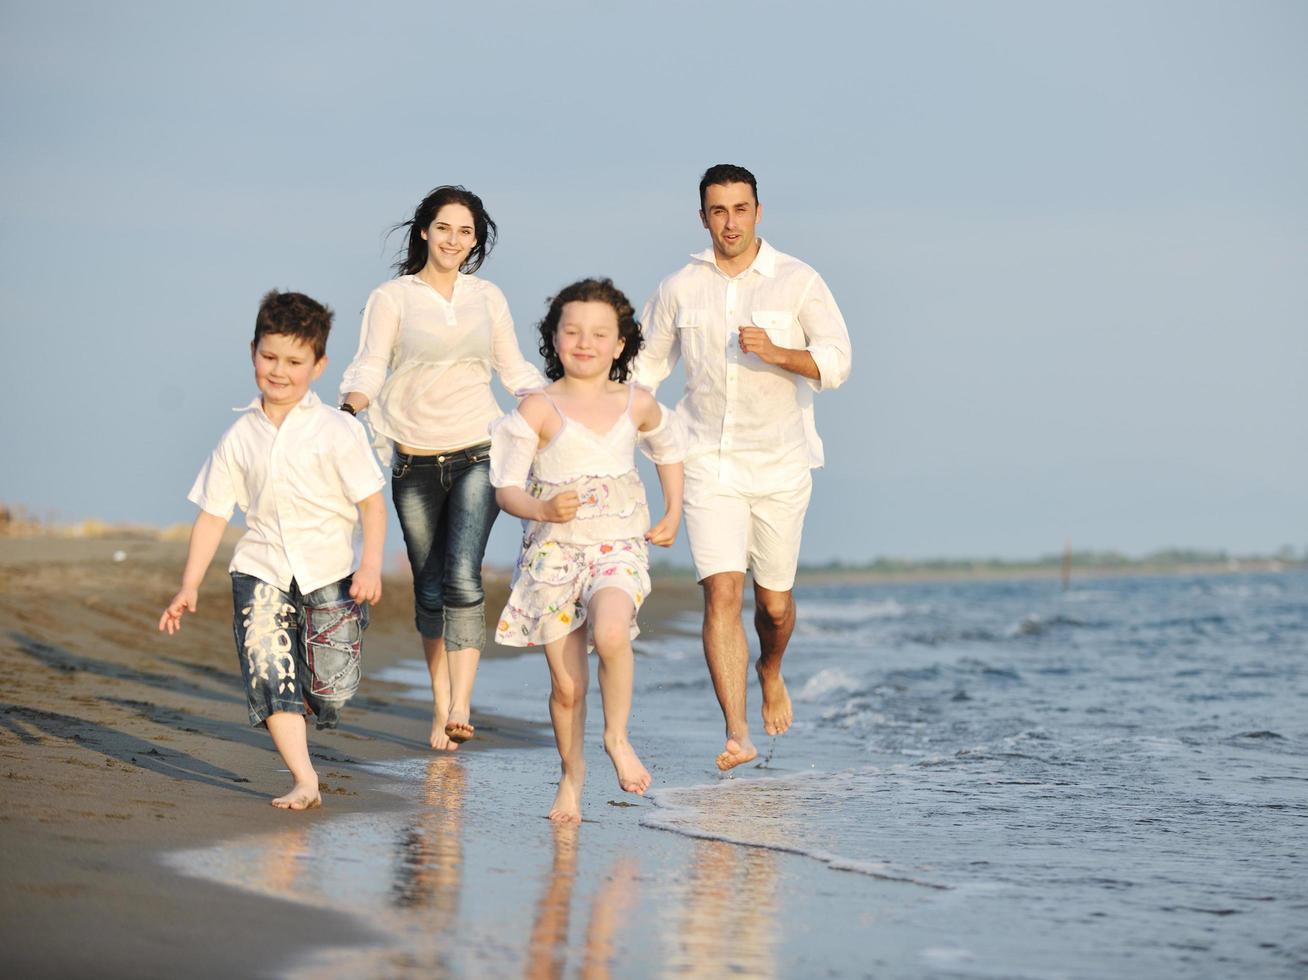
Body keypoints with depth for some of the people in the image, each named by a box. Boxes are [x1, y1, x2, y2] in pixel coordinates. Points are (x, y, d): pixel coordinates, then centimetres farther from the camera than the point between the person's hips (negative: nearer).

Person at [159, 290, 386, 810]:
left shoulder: (337, 430, -4)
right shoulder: (239, 438, 5)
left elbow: (371, 500, -4)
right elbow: (213, 514, 9)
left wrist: (371, 564, -17)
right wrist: (189, 587, 6)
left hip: (329, 571, -2)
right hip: (262, 571, 2)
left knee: (329, 686, -4)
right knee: (269, 673, -13)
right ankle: (304, 780, -8)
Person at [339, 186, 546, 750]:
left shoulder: (488, 298, 9)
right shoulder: (392, 298, 1)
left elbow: (515, 370, 18)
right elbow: (368, 368, -8)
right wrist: (351, 409, -28)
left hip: (476, 455, 0)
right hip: (414, 463, 0)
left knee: (462, 576, -17)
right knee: (430, 590, 6)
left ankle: (461, 707, -20)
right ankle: (441, 708, 17)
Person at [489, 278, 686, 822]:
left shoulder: (636, 404, 5)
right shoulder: (539, 408, -4)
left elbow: (668, 448, 26)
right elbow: (506, 488, -4)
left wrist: (673, 513, 19)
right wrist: (543, 510, -23)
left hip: (619, 547, 0)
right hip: (553, 550, 0)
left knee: (611, 632, -31)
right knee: (566, 685, 0)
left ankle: (617, 736, -6)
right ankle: (572, 772, 25)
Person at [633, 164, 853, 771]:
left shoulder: (798, 282, -1)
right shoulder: (679, 289, 5)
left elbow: (836, 363, -9)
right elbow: (647, 366, 17)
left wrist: (776, 353, -26)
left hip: (780, 464, 0)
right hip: (708, 464, 0)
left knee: (774, 601, 9)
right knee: (722, 591, -15)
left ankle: (770, 672, 44)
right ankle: (737, 733, -17)